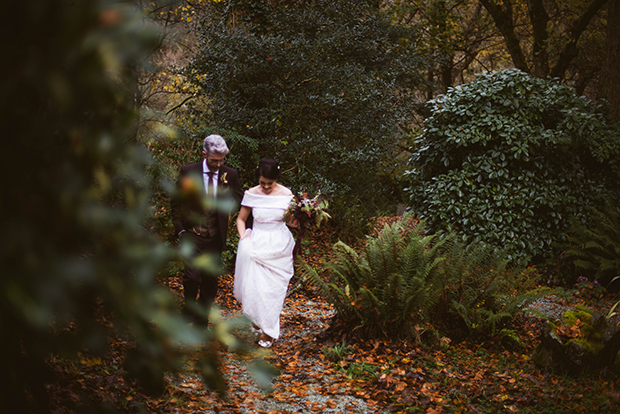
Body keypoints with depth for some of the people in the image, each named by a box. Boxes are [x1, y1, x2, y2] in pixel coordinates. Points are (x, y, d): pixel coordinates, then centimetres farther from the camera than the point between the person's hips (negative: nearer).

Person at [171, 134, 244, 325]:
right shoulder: (188, 172, -4)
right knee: (192, 275, -16)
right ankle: (189, 308, 12)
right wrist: (180, 229, -2)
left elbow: (239, 202, 10)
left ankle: (202, 320, 23)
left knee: (210, 280, 7)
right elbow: (176, 202, 4)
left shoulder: (230, 175, 1)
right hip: (192, 234, -2)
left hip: (215, 238, 2)